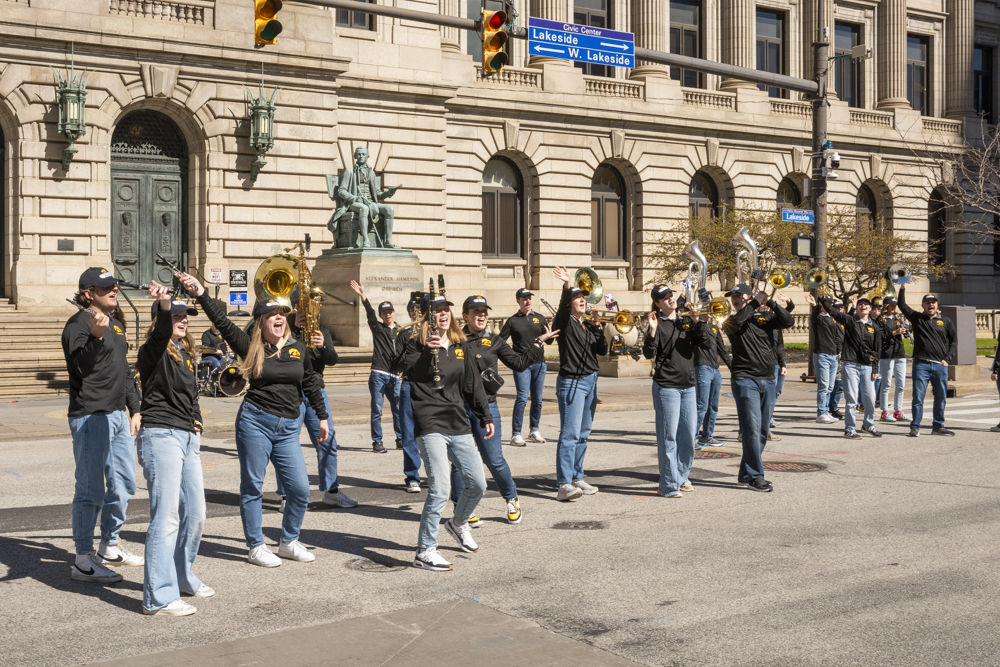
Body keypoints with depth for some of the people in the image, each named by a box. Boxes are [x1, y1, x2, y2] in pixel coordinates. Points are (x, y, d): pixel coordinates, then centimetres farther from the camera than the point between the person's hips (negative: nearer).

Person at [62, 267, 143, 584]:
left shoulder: (116, 323, 17)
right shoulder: (78, 323, -9)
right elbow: (81, 366, -24)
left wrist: (135, 409, 21)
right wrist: (95, 336, -39)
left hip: (118, 414, 9)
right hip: (90, 416, -9)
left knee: (124, 484, 15)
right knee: (91, 490, -6)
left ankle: (110, 547, 29)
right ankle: (83, 560, 2)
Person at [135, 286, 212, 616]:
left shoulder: (186, 354, 18)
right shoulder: (154, 352, -7)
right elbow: (162, 332, -30)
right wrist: (164, 304, -48)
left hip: (188, 439, 9)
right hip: (161, 436, -8)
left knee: (195, 513, 13)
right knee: (166, 516, -10)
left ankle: (182, 578, 31)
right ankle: (159, 598, -6)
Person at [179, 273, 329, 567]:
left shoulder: (298, 348, 8)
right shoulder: (251, 346, -1)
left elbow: (311, 383, 17)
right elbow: (222, 322, -10)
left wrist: (322, 416, 20)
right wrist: (201, 294, -20)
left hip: (288, 427, 3)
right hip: (255, 423, -3)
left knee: (300, 488, 1)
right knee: (252, 487, 4)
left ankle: (289, 542, 20)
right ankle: (256, 546, 17)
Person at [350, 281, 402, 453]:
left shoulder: (400, 331, 14)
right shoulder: (377, 328, 7)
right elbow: (370, 314, -9)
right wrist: (362, 296, -24)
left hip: (394, 376, 2)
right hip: (378, 375, -2)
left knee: (398, 409, 4)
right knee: (377, 410, -2)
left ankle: (401, 440, 14)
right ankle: (377, 442, 3)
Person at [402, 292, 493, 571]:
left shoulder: (462, 347, 15)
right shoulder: (417, 344, 1)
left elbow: (473, 385, 20)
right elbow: (410, 370, -19)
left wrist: (485, 417, 19)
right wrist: (428, 351, -35)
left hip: (459, 426, 6)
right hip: (430, 425, -6)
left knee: (478, 484, 7)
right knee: (440, 488, -15)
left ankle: (459, 523, 37)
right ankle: (425, 551, -5)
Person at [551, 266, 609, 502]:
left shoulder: (588, 325, 15)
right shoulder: (565, 322, -5)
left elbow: (602, 350, 10)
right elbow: (563, 308, -27)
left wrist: (597, 328, -3)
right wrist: (567, 286, -43)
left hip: (590, 382, 8)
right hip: (571, 382, -8)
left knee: (583, 435, 12)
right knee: (570, 434, -13)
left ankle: (577, 478, 20)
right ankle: (564, 485, -16)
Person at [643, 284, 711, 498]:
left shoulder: (687, 322, 12)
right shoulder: (658, 324, -3)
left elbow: (709, 345, 3)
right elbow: (649, 354, -15)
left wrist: (700, 325, -11)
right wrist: (652, 330, -27)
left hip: (688, 386, 6)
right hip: (666, 386, -6)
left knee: (689, 434, 10)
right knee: (668, 436, -5)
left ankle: (681, 477, 26)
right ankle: (669, 485, 1)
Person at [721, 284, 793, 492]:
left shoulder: (765, 317, 11)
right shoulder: (731, 322, 4)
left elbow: (789, 321, -3)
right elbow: (736, 322, -20)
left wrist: (770, 302, -11)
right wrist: (756, 302, -14)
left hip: (767, 380, 4)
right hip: (745, 381, -4)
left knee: (762, 431, 9)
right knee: (752, 429, -11)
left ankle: (746, 474, 18)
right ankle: (755, 476, -6)